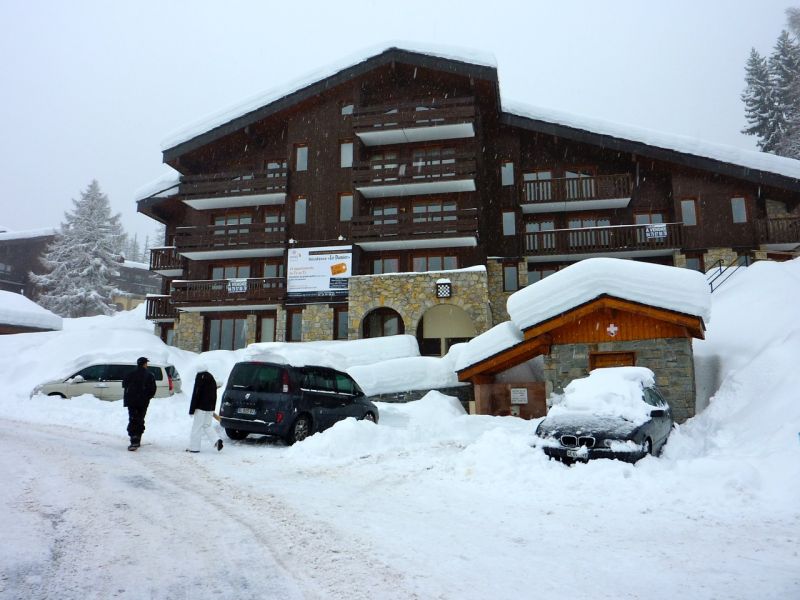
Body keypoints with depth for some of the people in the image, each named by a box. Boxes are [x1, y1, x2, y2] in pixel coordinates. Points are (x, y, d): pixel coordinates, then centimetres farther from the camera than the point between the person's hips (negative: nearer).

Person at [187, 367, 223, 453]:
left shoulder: (200, 378, -11)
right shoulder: (212, 379, 12)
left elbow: (196, 395, -14)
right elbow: (214, 396, 17)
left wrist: (192, 409, -11)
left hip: (201, 408, -7)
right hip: (210, 408, 7)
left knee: (196, 427, 1)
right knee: (206, 427, 14)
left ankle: (194, 447, 6)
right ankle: (216, 440, -4)